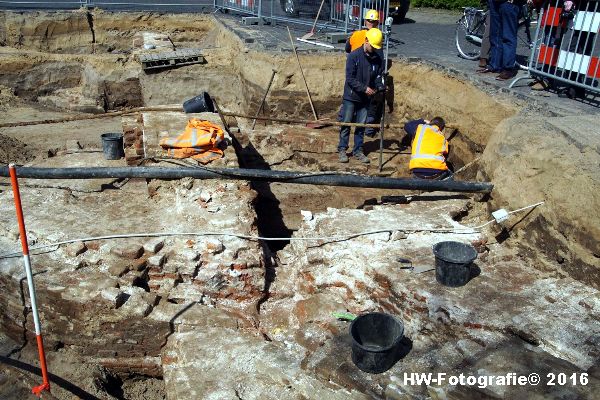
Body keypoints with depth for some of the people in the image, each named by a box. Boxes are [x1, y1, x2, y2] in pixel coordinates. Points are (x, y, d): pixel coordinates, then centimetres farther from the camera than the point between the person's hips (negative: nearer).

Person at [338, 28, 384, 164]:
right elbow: (350, 78, -15)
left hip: (365, 98, 4)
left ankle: (358, 150, 18)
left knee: (361, 126, 9)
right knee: (346, 124, 2)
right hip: (350, 97, -4)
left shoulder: (378, 59, 1)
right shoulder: (353, 56, -12)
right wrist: (364, 88, -21)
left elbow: (380, 75, 9)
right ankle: (342, 149, 12)